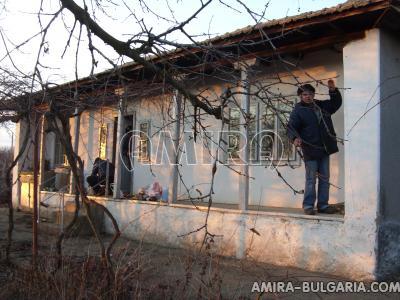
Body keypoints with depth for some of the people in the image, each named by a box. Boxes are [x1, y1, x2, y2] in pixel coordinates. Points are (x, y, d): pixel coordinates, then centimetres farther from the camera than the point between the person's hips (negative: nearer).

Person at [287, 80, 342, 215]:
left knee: (324, 178, 9)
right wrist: (295, 138, -32)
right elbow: (291, 127, -12)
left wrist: (333, 90, 7)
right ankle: (308, 205, 6)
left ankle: (323, 205, 18)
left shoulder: (321, 106, 13)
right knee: (311, 179, -3)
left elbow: (336, 103, 24)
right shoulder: (298, 110, -4)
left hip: (324, 148, 6)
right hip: (310, 149, -6)